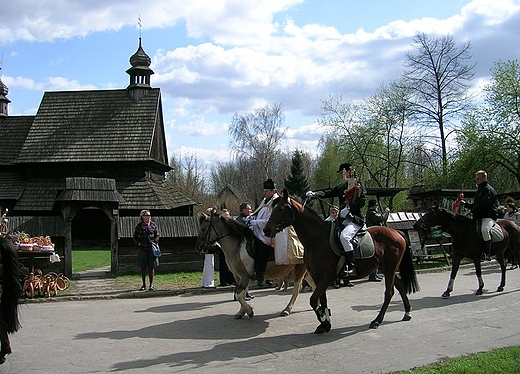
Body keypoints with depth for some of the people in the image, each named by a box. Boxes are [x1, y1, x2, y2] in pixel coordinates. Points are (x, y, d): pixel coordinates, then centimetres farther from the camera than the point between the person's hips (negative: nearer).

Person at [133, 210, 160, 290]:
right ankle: (144, 284, 15)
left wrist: (154, 243, -7)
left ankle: (151, 285, 8)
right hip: (142, 249, 0)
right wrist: (139, 244, -7)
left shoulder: (153, 225, 4)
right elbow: (135, 237, 9)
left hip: (152, 249, 0)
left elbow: (157, 236, 8)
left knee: (151, 267, 1)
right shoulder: (139, 226, 3)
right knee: (143, 267, 5)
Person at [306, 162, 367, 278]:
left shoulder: (359, 186, 2)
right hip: (343, 220, 8)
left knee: (344, 236, -33)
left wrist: (348, 208, -20)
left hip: (355, 220, -8)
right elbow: (328, 192, 9)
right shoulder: (341, 187, 20)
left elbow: (362, 201, -11)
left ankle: (351, 267, -29)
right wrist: (314, 194, -7)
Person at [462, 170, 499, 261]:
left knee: (484, 229, -35)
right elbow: (475, 204, 29)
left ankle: (487, 253, -31)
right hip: (478, 217, 10)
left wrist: (473, 210, -18)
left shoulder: (489, 190, -6)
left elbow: (484, 204, -18)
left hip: (489, 216, -10)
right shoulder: (479, 190, 24)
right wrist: (466, 204, 13)